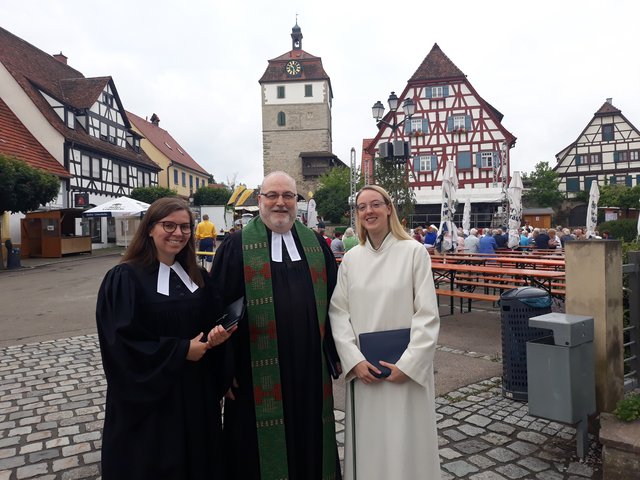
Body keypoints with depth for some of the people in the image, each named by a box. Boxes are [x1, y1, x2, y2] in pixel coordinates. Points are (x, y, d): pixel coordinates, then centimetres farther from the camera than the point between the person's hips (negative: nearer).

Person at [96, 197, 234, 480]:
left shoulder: (198, 277, 5)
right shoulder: (124, 278, -13)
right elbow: (121, 342, -18)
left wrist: (216, 336, -12)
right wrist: (181, 350, -18)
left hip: (196, 393, 5)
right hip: (148, 399, -5)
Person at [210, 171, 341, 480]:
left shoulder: (316, 244, 8)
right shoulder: (237, 246, -3)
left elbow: (333, 301, 11)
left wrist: (337, 353, 9)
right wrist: (225, 368, -7)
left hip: (311, 371, 4)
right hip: (259, 373, -3)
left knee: (310, 443, 18)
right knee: (262, 453, 11)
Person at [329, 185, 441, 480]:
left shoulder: (414, 252, -7)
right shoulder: (350, 259, 4)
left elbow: (428, 315, -9)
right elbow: (338, 312, 1)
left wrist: (408, 364, -14)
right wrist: (354, 360, -10)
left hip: (406, 369, -3)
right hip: (362, 370, 3)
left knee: (406, 443, 8)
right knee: (367, 442, 13)